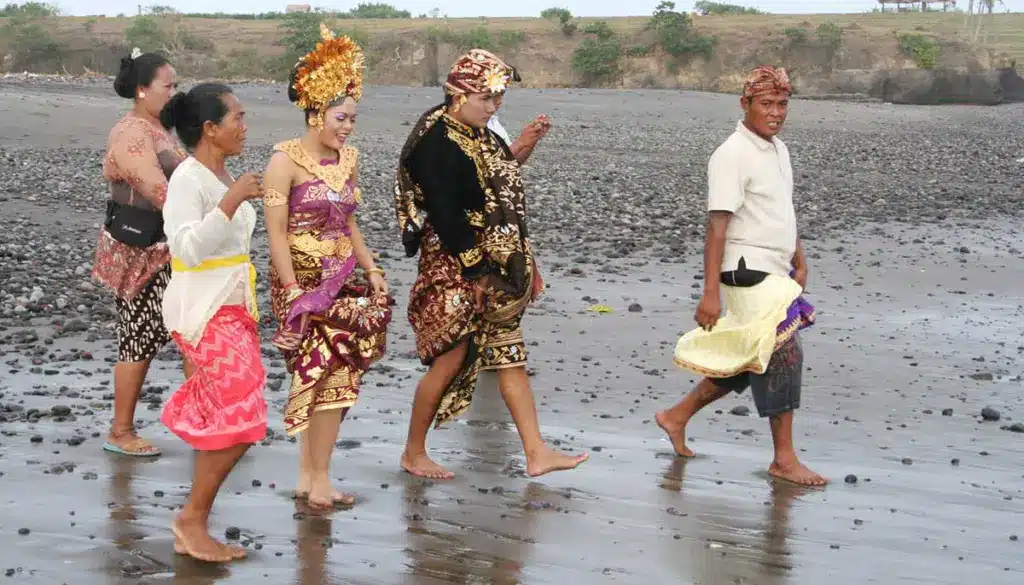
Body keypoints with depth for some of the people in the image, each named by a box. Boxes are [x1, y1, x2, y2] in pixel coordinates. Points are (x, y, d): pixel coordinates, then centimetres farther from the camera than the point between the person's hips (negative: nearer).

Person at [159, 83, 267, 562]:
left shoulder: (221, 176, 12)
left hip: (233, 310, 9)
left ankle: (192, 530, 19)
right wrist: (231, 201, -30)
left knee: (222, 423, 11)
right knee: (238, 421, -12)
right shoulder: (189, 178, -14)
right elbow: (188, 247, -26)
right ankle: (192, 519, 1)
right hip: (204, 313, -9)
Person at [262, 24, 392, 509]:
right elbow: (276, 234, -13)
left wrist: (371, 269, 9)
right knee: (334, 372, -10)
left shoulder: (347, 159, 9)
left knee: (322, 377, 7)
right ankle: (318, 479, -1)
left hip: (341, 280, 6)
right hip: (304, 280, -6)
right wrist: (294, 292, -18)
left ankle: (308, 474, 15)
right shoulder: (287, 160, -11)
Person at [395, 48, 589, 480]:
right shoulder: (437, 142, -17)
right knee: (451, 358, -1)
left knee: (510, 355, 7)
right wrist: (477, 271, -21)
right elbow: (445, 215, -21)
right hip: (456, 268, -9)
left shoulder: (481, 135, 11)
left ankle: (536, 453, 9)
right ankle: (413, 453, 14)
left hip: (494, 266, 9)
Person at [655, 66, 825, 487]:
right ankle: (784, 459, 4)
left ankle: (677, 417, 28)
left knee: (746, 362, 14)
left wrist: (799, 260, 23)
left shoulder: (778, 149, 12)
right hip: (749, 275, -9)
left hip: (775, 276, 9)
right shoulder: (732, 156, -16)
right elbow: (717, 226, -20)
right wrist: (710, 292, -24)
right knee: (782, 356, -7)